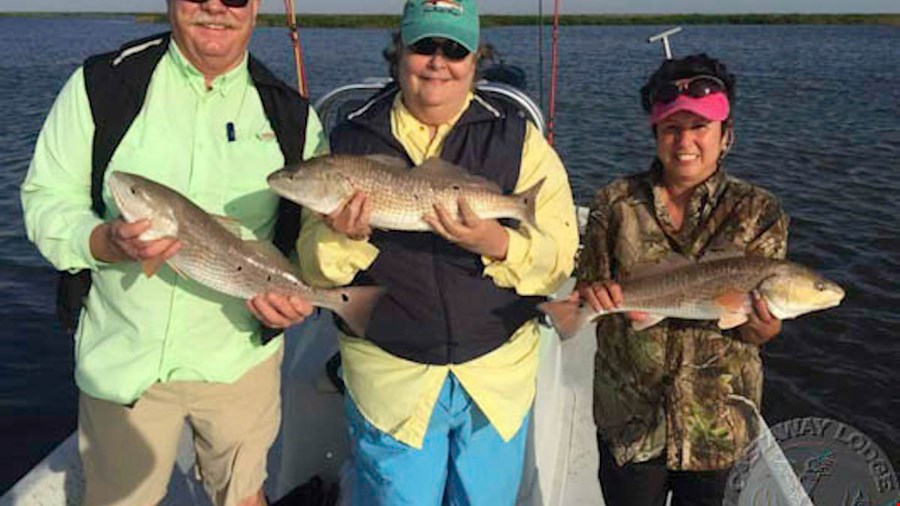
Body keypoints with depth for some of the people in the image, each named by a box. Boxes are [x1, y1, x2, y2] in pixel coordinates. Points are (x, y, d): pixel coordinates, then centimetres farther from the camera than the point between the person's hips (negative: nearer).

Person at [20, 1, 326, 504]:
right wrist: (107, 241, -23)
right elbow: (46, 199, -3)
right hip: (123, 357, -1)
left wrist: (301, 293, -14)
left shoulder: (291, 114, -1)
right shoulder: (100, 84, -6)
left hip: (241, 355, 1)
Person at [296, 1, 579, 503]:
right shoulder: (350, 140, 0)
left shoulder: (518, 140, -2)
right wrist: (346, 237, -23)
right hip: (390, 377, 0)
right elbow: (312, 264, -1)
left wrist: (499, 245, -28)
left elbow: (560, 258, -8)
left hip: (497, 374, 1)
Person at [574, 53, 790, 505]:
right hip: (628, 412, 0)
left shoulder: (759, 212, -4)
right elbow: (584, 289, -1)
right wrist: (594, 295, -24)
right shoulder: (616, 202, -3)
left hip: (716, 417, 1)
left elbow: (758, 333, -7)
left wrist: (763, 324, -31)